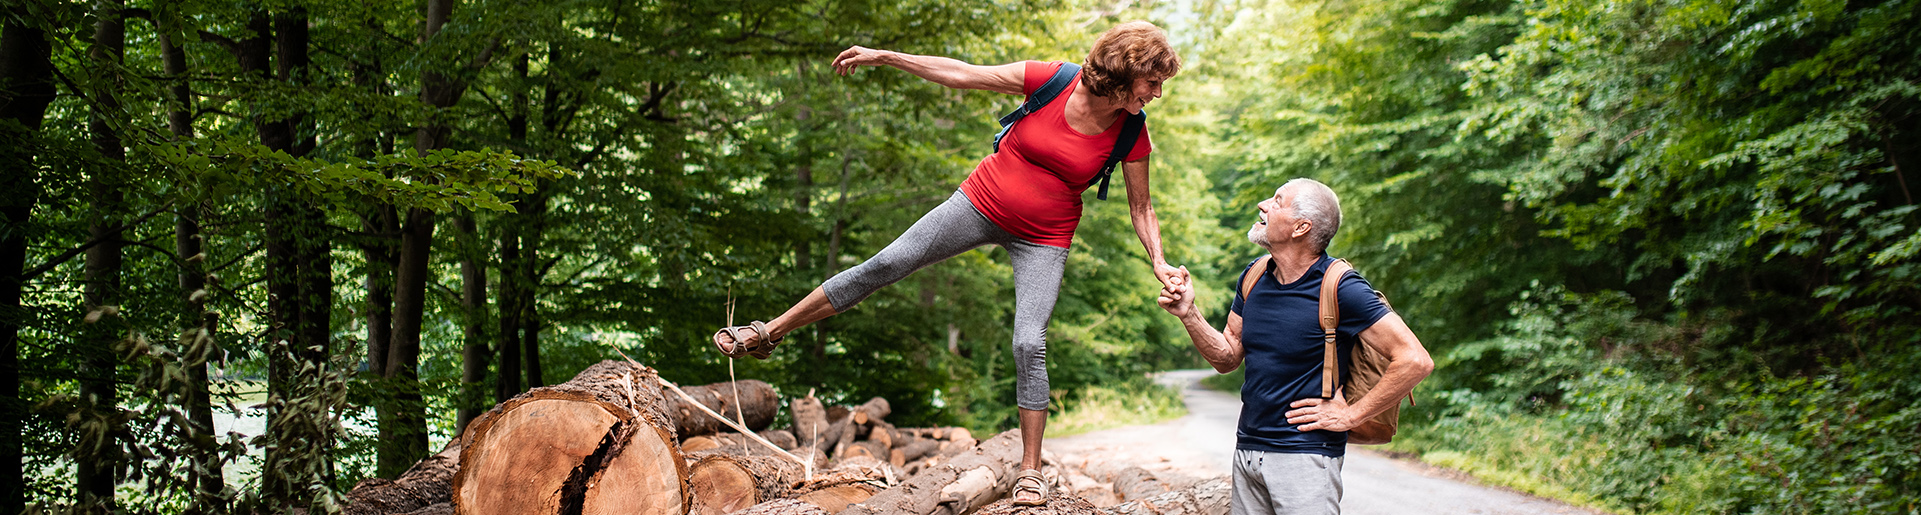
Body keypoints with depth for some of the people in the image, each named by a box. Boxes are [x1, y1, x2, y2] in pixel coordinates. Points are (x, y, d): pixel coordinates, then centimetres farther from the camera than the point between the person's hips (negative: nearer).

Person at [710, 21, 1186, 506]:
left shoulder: (1131, 133, -11)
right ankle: (768, 333, 4)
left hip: (1042, 240, 0)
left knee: (1029, 345, -12)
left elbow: (1141, 208, 0)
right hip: (981, 204, 0)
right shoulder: (1051, 81, -15)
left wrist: (1160, 263, -15)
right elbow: (961, 74, -10)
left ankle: (1030, 471, 4)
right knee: (884, 265, -7)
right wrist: (883, 57, -10)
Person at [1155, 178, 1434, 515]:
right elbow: (1227, 358, 12)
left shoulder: (1340, 288, -16)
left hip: (1305, 457, -6)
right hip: (1246, 447, 6)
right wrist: (1188, 315, -3)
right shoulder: (1254, 277, 5)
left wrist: (1351, 415, -14)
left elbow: (1416, 361, -18)